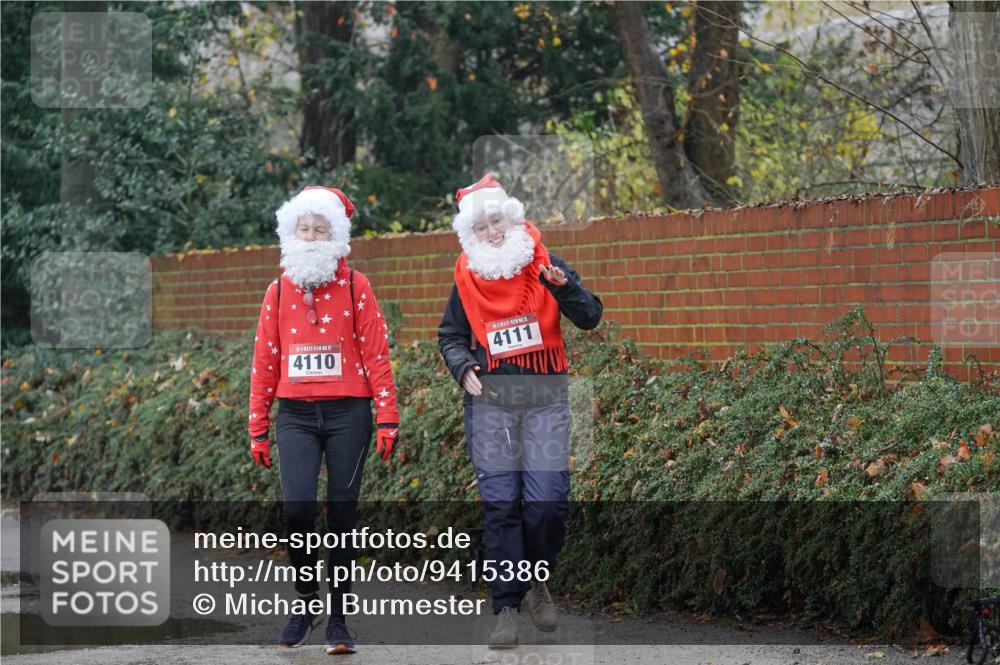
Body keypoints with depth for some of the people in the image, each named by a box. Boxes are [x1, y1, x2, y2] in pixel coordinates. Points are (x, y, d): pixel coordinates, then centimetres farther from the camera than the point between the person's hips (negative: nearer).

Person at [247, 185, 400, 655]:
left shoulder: (355, 286, 2)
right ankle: (306, 600, 7)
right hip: (295, 415, 1)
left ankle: (338, 619, 10)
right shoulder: (279, 291, 8)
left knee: (342, 512, 1)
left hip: (348, 414, -1)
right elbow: (264, 361, 10)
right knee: (296, 506, -14)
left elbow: (376, 354, -1)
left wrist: (387, 419, -7)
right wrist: (258, 430, 9)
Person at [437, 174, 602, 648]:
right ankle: (506, 608, 1)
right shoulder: (467, 277, 8)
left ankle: (536, 580, 17)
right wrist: (462, 368, 0)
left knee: (547, 500, -9)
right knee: (500, 504, -3)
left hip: (544, 398, -1)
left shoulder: (543, 264, 3)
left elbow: (589, 319, -2)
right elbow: (450, 336, 19)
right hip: (489, 397, 1)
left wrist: (563, 286, -20)